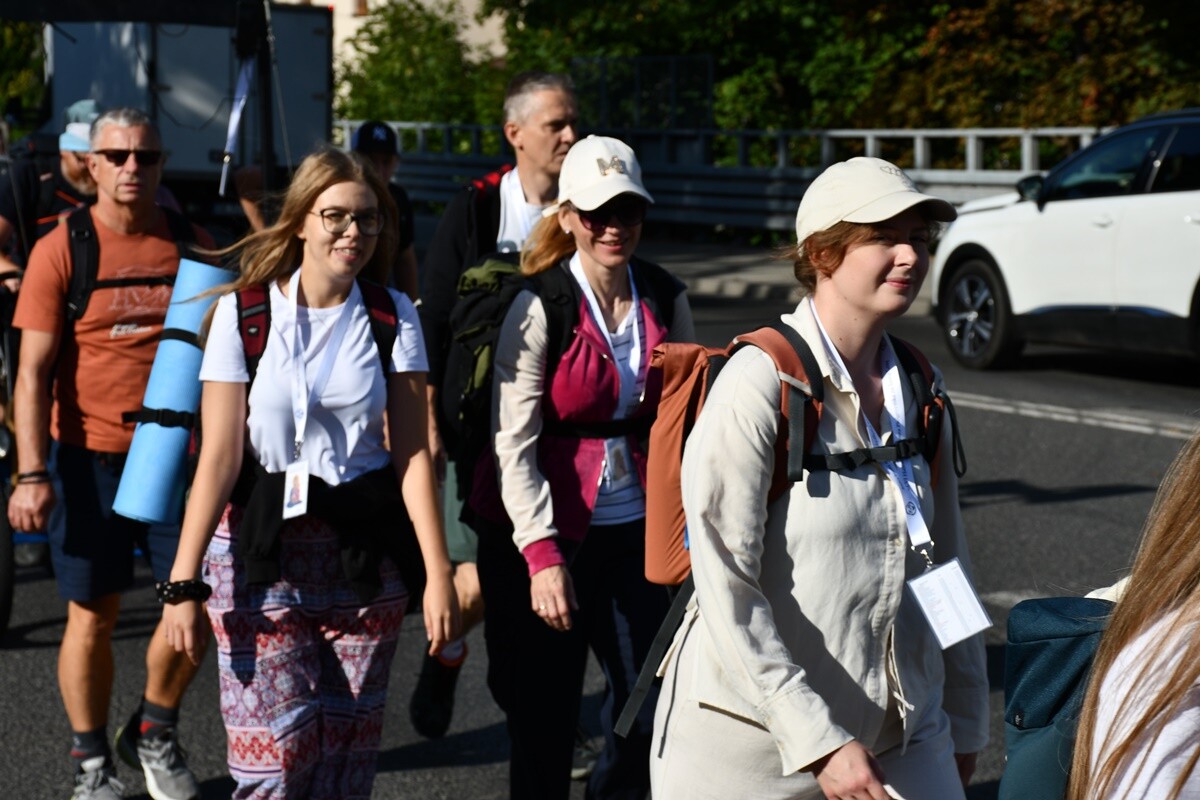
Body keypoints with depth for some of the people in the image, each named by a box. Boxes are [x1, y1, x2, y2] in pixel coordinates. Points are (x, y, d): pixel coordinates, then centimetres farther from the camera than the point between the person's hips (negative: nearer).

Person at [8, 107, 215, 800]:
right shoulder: (61, 250, -4)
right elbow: (34, 371, -6)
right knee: (94, 614, 4)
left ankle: (154, 733, 27)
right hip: (88, 456, -2)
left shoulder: (193, 245, 4)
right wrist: (32, 474, -14)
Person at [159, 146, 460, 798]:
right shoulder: (244, 311, -4)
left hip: (365, 554, 2)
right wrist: (183, 583, -11)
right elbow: (219, 456, -6)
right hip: (264, 551, -2)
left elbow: (412, 454, 0)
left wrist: (437, 572, -7)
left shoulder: (393, 316, 3)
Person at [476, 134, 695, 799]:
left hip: (638, 529, 4)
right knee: (544, 719, 4)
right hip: (550, 533, -4)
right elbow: (514, 442, -13)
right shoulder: (540, 307, -10)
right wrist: (541, 554, -21)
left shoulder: (665, 300, 4)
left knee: (652, 703, 3)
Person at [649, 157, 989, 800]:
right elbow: (726, 589, -19)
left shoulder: (918, 389, 6)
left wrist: (965, 720, 18)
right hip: (754, 746, -5)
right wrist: (816, 741, -21)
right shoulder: (760, 384, -15)